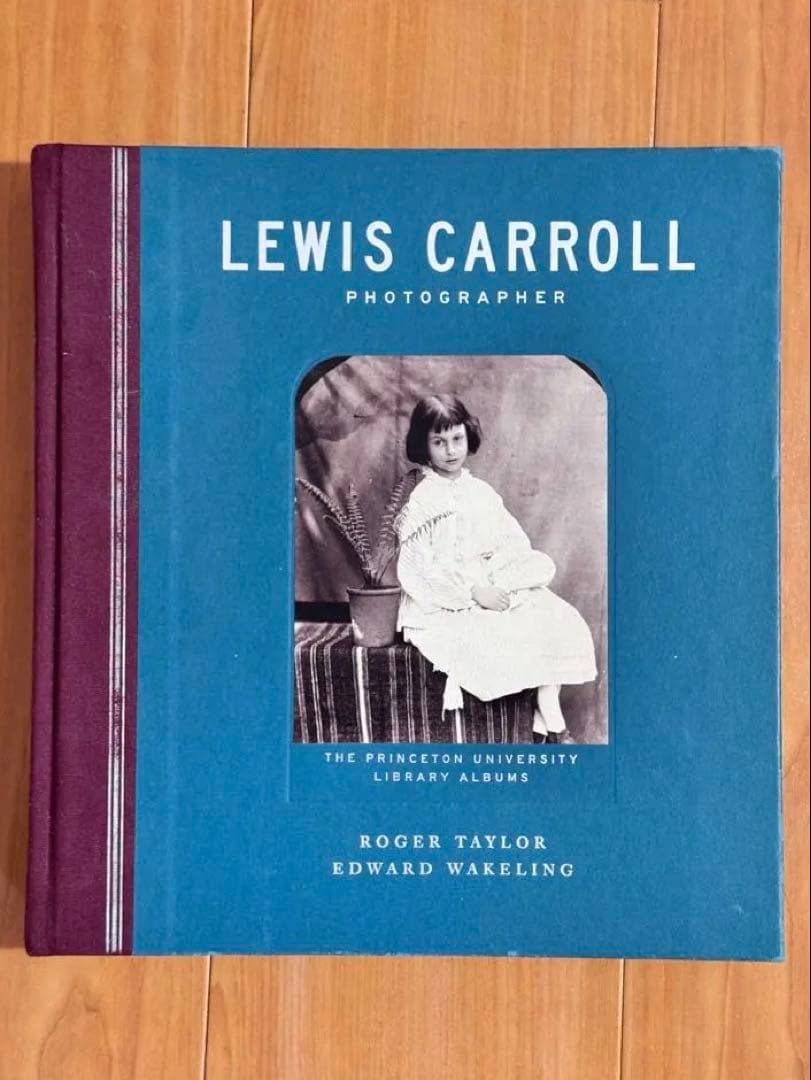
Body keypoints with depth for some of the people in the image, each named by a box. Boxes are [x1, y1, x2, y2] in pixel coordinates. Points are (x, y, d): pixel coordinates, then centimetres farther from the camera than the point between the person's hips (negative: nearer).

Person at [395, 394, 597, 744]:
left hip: (497, 586, 6)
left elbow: (517, 542, 9)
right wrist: (475, 591, -20)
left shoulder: (480, 492, 9)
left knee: (558, 620, -13)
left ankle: (545, 725, -12)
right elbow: (417, 570, -16)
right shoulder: (422, 502, -9)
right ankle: (553, 725, -8)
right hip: (448, 605, -6)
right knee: (516, 637, -26)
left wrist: (497, 556, -14)